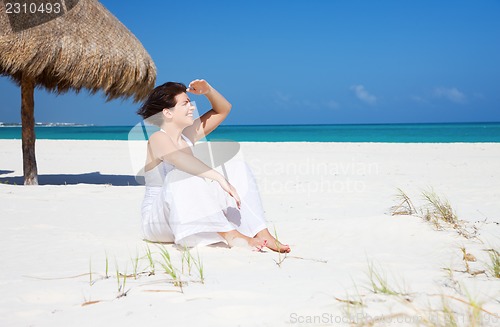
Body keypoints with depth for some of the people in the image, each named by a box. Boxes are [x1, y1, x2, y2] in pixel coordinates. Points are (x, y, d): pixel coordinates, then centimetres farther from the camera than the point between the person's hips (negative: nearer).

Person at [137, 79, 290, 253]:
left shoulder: (188, 135, 9)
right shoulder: (158, 139, -15)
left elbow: (223, 109, 19)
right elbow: (181, 159, -38)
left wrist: (208, 90, 1)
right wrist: (220, 178, -46)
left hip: (190, 218, 8)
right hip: (157, 221, -8)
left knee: (236, 168, -5)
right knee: (181, 175, -37)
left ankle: (262, 234, -21)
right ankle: (230, 235, -41)